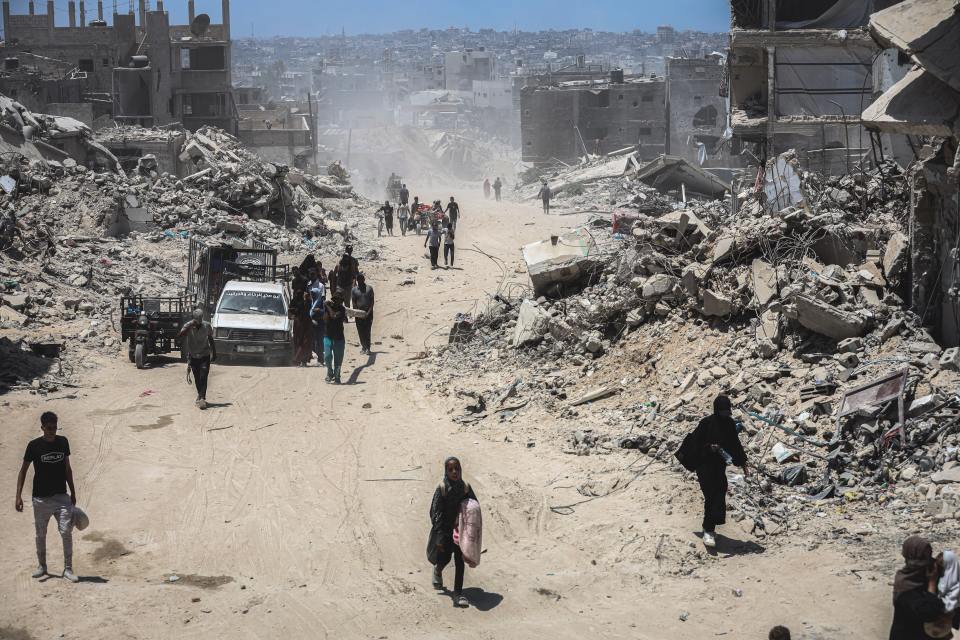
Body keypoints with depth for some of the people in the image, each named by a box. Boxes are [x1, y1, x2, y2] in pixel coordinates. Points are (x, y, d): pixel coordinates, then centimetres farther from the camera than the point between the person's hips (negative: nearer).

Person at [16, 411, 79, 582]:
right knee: (40, 534, 11)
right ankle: (42, 566, 30)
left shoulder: (63, 442, 1)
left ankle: (68, 569, 0)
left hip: (61, 496, 1)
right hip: (41, 498, -1)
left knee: (66, 532, -9)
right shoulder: (34, 445, -8)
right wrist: (18, 496, -8)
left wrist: (73, 493, 13)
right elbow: (23, 470, -1)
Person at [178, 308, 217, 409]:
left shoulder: (207, 326, -7)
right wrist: (190, 326, -34)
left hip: (205, 356, -1)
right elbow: (179, 337, -28)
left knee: (203, 377, -13)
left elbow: (211, 339, 8)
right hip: (193, 356, 1)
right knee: (197, 379, 9)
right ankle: (200, 395, 28)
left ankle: (202, 398, -18)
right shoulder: (188, 326, -11)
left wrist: (214, 353, 11)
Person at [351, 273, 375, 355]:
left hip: (368, 312, -2)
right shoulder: (354, 290, 4)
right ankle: (363, 346, 17)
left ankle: (367, 348, -6)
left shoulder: (369, 288, 0)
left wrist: (368, 312, -11)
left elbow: (372, 301, -1)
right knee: (360, 331, 4)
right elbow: (353, 302, 3)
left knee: (367, 331, -8)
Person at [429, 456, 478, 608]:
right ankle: (437, 571, 43)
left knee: (460, 562, 0)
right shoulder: (442, 488, -15)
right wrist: (439, 537, -17)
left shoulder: (465, 487, -5)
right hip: (445, 530, -3)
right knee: (444, 558, 8)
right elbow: (435, 512, -14)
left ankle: (458, 593, 6)